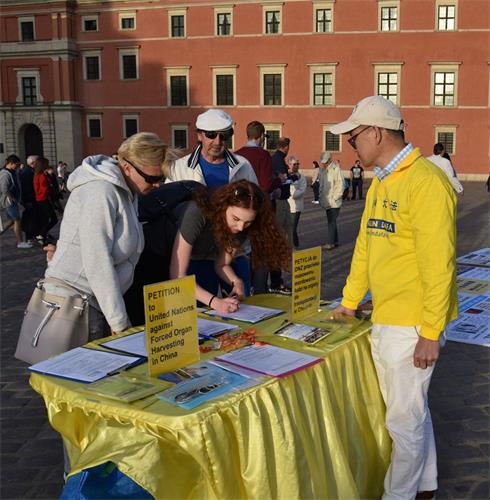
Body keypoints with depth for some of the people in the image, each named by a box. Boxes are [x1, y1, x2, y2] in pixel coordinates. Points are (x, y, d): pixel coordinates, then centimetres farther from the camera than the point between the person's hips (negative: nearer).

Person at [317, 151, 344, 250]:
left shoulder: (336, 169, -12)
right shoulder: (322, 169, 10)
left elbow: (340, 185, -13)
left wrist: (335, 198, -13)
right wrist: (321, 197, 11)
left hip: (333, 202, -8)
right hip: (326, 201, 8)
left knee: (331, 222, -7)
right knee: (331, 221, 14)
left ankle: (330, 243, -6)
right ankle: (335, 241, 23)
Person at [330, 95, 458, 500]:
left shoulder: (425, 182, -17)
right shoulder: (380, 183, 12)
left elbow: (438, 264, -20)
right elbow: (365, 245, 18)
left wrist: (431, 333, -19)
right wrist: (349, 301, 20)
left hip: (412, 322, -9)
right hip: (383, 318, 9)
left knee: (405, 419, 4)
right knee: (411, 407, 21)